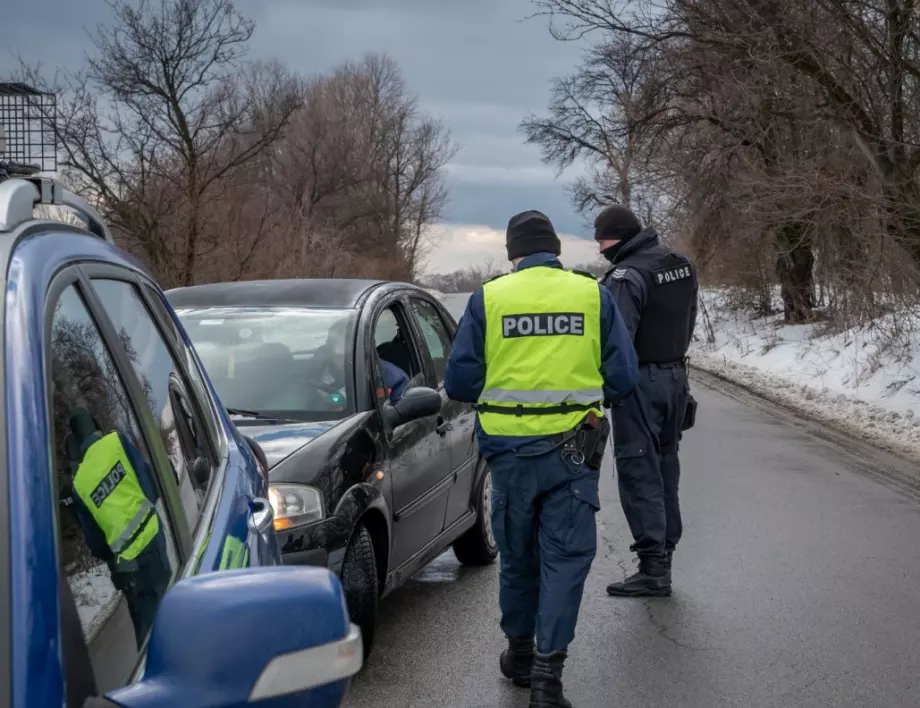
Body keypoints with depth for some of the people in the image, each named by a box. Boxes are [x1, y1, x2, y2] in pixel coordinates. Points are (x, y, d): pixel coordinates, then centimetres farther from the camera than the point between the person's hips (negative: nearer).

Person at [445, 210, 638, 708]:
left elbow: (459, 381, -3)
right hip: (573, 448, -1)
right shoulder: (593, 294, 0)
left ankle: (519, 651, 32)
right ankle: (548, 666, -5)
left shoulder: (487, 298, -2)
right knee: (566, 554, 4)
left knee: (517, 553, 17)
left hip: (510, 449, 1)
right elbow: (623, 377, 0)